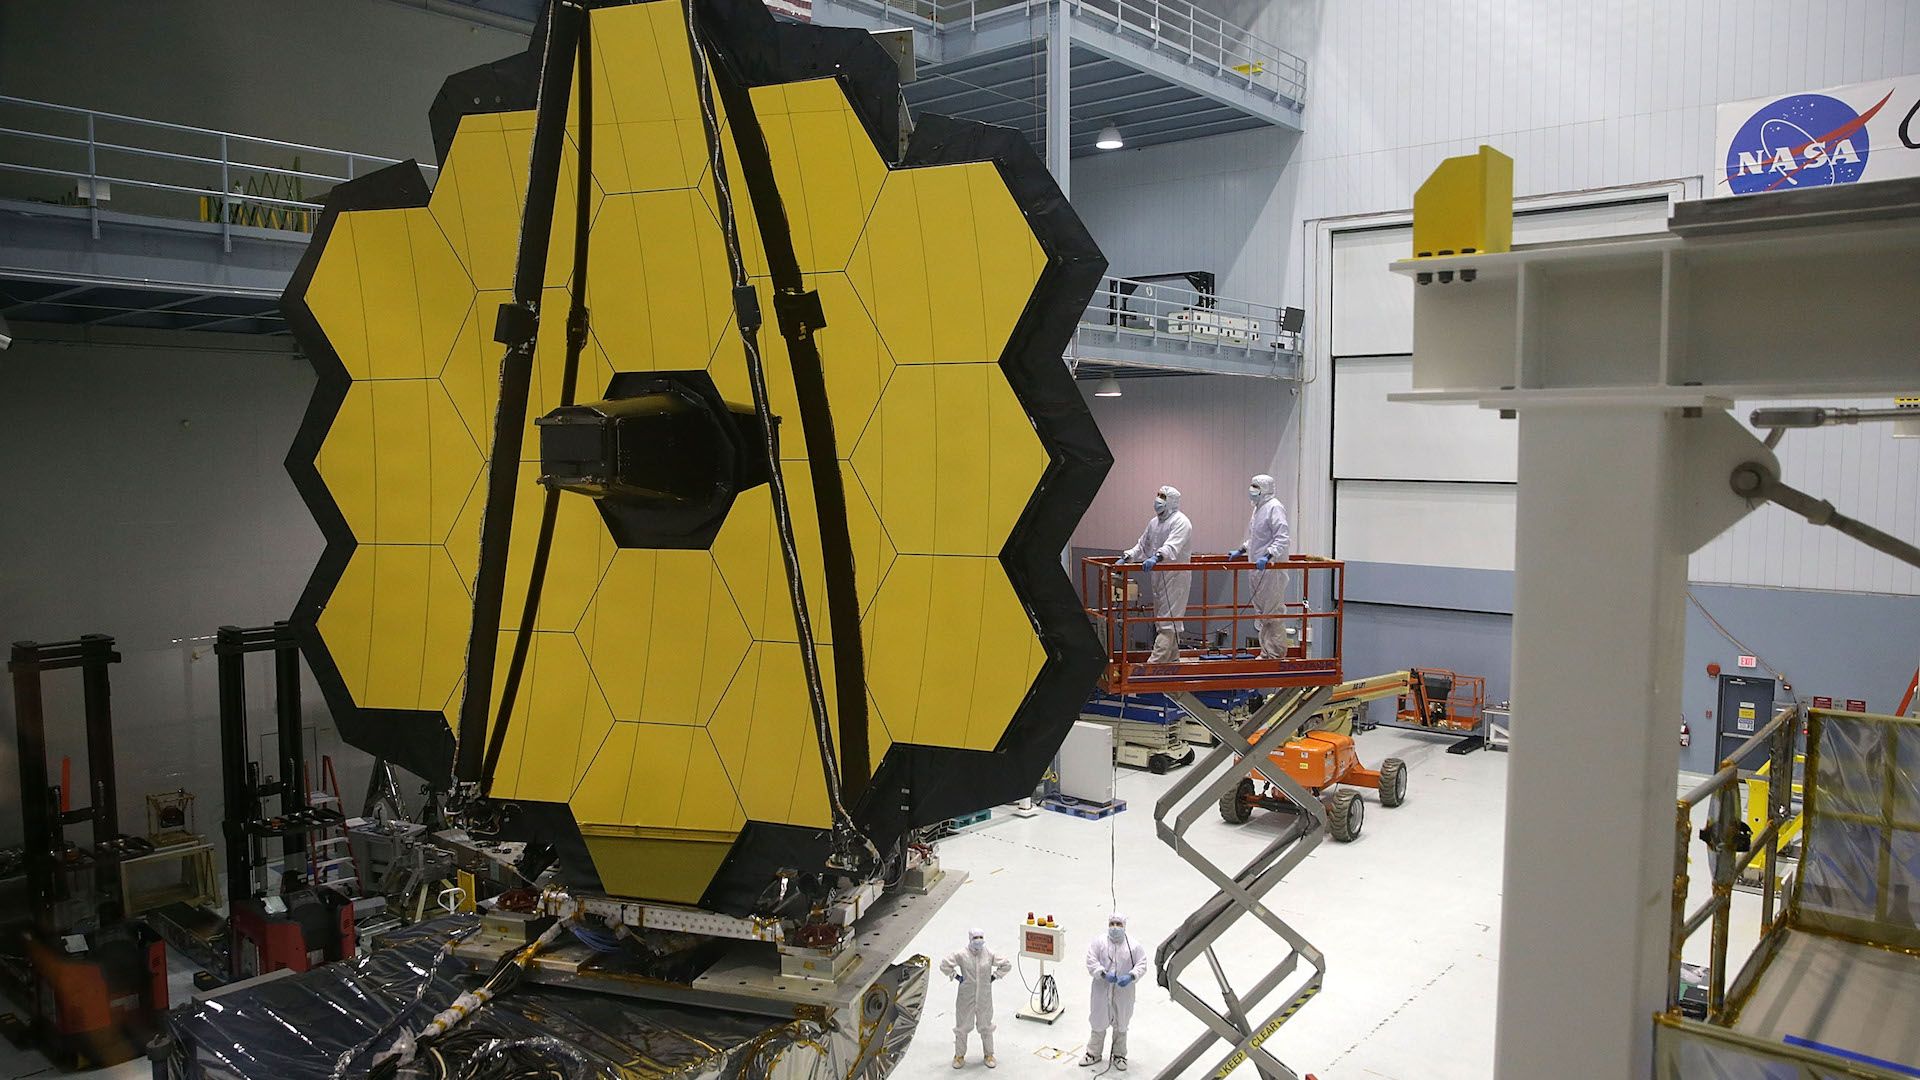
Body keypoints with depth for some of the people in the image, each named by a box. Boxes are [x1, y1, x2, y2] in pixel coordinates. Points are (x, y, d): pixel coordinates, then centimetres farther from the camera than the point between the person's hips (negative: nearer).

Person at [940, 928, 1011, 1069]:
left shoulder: (989, 954, -8)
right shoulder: (962, 955, -13)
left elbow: (1007, 965, 2)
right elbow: (944, 965, -6)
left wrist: (994, 977, -2)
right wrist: (956, 976, -8)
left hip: (984, 997, 1)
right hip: (966, 997, -1)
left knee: (986, 1026, 14)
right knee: (962, 1026, 9)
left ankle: (989, 1055, 29)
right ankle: (959, 1055, 25)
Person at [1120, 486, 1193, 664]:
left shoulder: (1180, 522, -11)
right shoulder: (1154, 522, 16)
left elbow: (1172, 547, -27)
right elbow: (1142, 546, 21)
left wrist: (1156, 557, -43)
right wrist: (1126, 558, 6)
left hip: (1175, 577, -9)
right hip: (1158, 578, 9)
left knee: (1167, 620, -10)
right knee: (1161, 618, 15)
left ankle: (1155, 662, -15)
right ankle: (1172, 658, 27)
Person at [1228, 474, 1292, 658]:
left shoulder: (1274, 508, -13)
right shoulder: (1258, 508, 17)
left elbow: (1282, 539, -21)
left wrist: (1268, 556, -31)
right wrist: (1240, 551, 25)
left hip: (1271, 568, -10)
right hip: (1259, 568, 10)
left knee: (1273, 611, -5)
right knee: (1261, 611, 14)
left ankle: (1276, 653, 2)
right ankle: (1266, 652, 22)